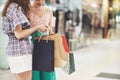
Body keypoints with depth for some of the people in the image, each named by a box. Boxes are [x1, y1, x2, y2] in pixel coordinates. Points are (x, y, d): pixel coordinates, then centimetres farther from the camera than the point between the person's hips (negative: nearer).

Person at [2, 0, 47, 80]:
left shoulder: (11, 7, 16)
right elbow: (19, 34, -17)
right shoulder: (15, 8, -12)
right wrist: (37, 27, -9)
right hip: (21, 51, -10)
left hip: (14, 50, 10)